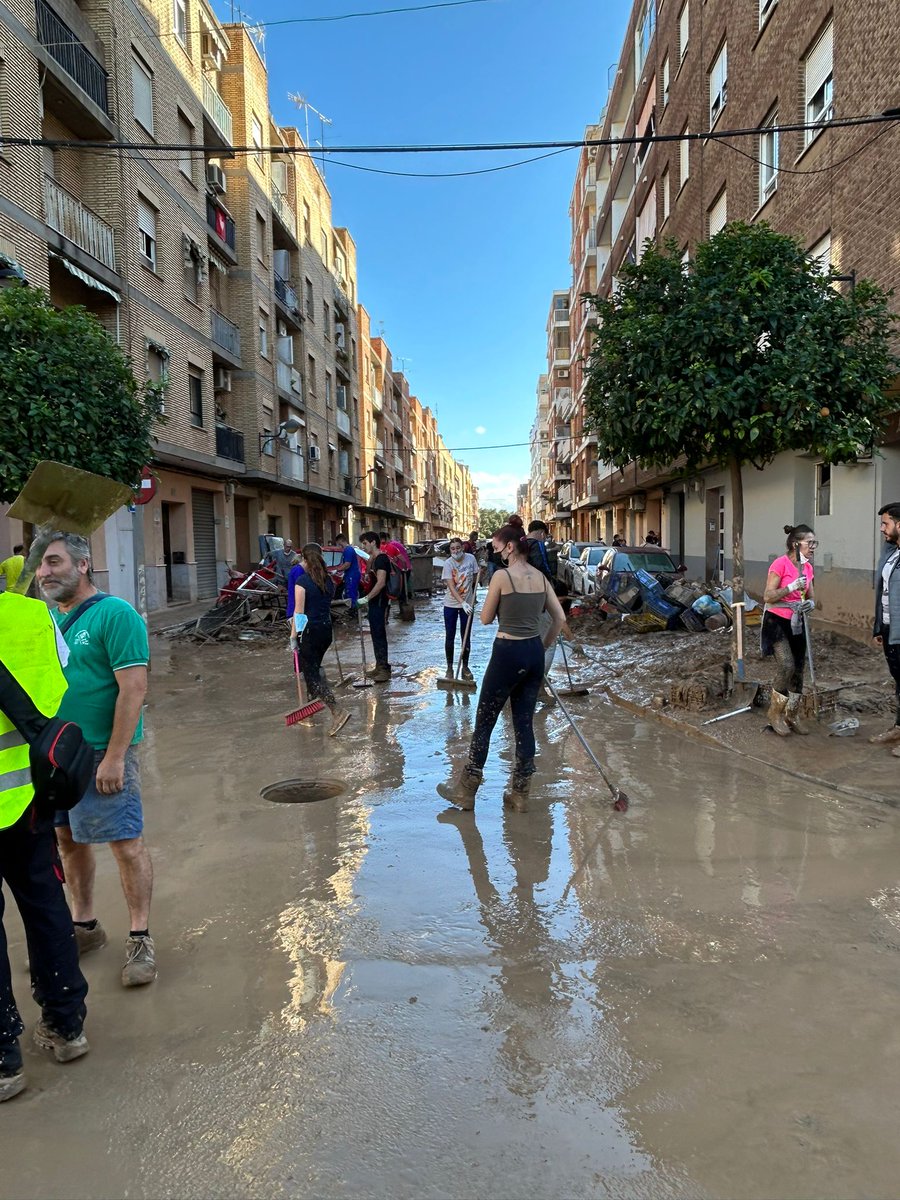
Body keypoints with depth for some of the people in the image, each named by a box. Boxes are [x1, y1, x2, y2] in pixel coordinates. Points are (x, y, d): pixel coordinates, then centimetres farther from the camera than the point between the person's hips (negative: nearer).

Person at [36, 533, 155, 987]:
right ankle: (84, 926, 35)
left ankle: (140, 938, 15)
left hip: (102, 754, -7)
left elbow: (133, 688, -19)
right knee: (68, 840, 17)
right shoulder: (47, 618, 9)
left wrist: (113, 758, -21)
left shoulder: (114, 614, -14)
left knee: (126, 845, 0)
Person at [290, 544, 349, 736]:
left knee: (312, 674, -3)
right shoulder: (328, 580, 6)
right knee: (314, 669, 23)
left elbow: (299, 611, -15)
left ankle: (338, 711, -18)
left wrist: (293, 636, -9)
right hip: (326, 630, 7)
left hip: (309, 631, -7)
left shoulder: (302, 581, -13)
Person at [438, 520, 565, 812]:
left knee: (484, 722, 6)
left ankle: (465, 791, 16)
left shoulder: (502, 575, -12)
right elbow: (559, 618, 9)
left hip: (508, 653, -6)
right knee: (524, 723, 12)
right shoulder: (540, 577, 7)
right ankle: (520, 793, 20)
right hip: (534, 654, 7)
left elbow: (486, 618, -4)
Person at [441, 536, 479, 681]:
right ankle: (449, 668, 18)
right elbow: (451, 587, -21)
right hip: (451, 605, -2)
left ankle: (465, 667, 21)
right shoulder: (448, 564, -15)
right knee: (449, 637, 6)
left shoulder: (471, 558, -8)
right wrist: (462, 602, -32)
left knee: (466, 637, 9)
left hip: (468, 603, 2)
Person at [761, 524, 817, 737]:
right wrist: (792, 587, -28)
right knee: (787, 666, -18)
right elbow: (768, 596, -17)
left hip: (797, 623, 7)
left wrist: (810, 603, -8)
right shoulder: (780, 564, -15)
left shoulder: (807, 567, 7)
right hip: (777, 621, -7)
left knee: (798, 671, 8)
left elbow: (809, 596, 15)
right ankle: (775, 713, 1)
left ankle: (792, 716, 22)